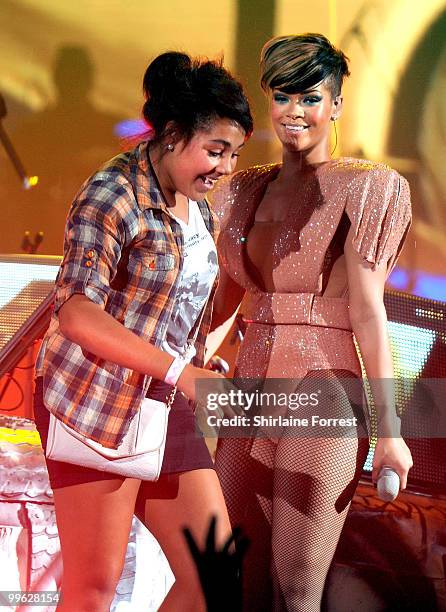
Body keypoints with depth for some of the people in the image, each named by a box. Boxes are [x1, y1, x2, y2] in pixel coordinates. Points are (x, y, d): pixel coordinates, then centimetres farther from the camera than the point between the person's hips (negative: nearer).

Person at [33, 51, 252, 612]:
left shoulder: (200, 210, 13)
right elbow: (76, 312, -24)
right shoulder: (113, 194, -13)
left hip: (164, 405, 8)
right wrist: (180, 371, -30)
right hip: (92, 398, -8)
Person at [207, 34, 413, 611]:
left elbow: (367, 312, -8)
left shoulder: (362, 189, -2)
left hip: (322, 396, -6)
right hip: (252, 389, 6)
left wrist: (388, 430, -11)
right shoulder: (248, 191, 15)